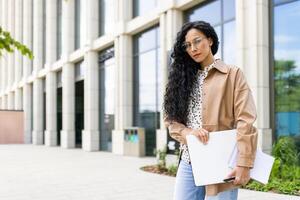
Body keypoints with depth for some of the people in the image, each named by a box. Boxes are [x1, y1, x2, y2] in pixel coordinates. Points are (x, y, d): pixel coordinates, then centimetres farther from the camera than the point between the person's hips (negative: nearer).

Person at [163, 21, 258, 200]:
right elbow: (171, 119, 12)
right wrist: (188, 132, -10)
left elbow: (245, 121, -8)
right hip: (188, 163, 4)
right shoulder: (184, 78, 16)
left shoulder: (233, 74, 2)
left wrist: (244, 163, -17)